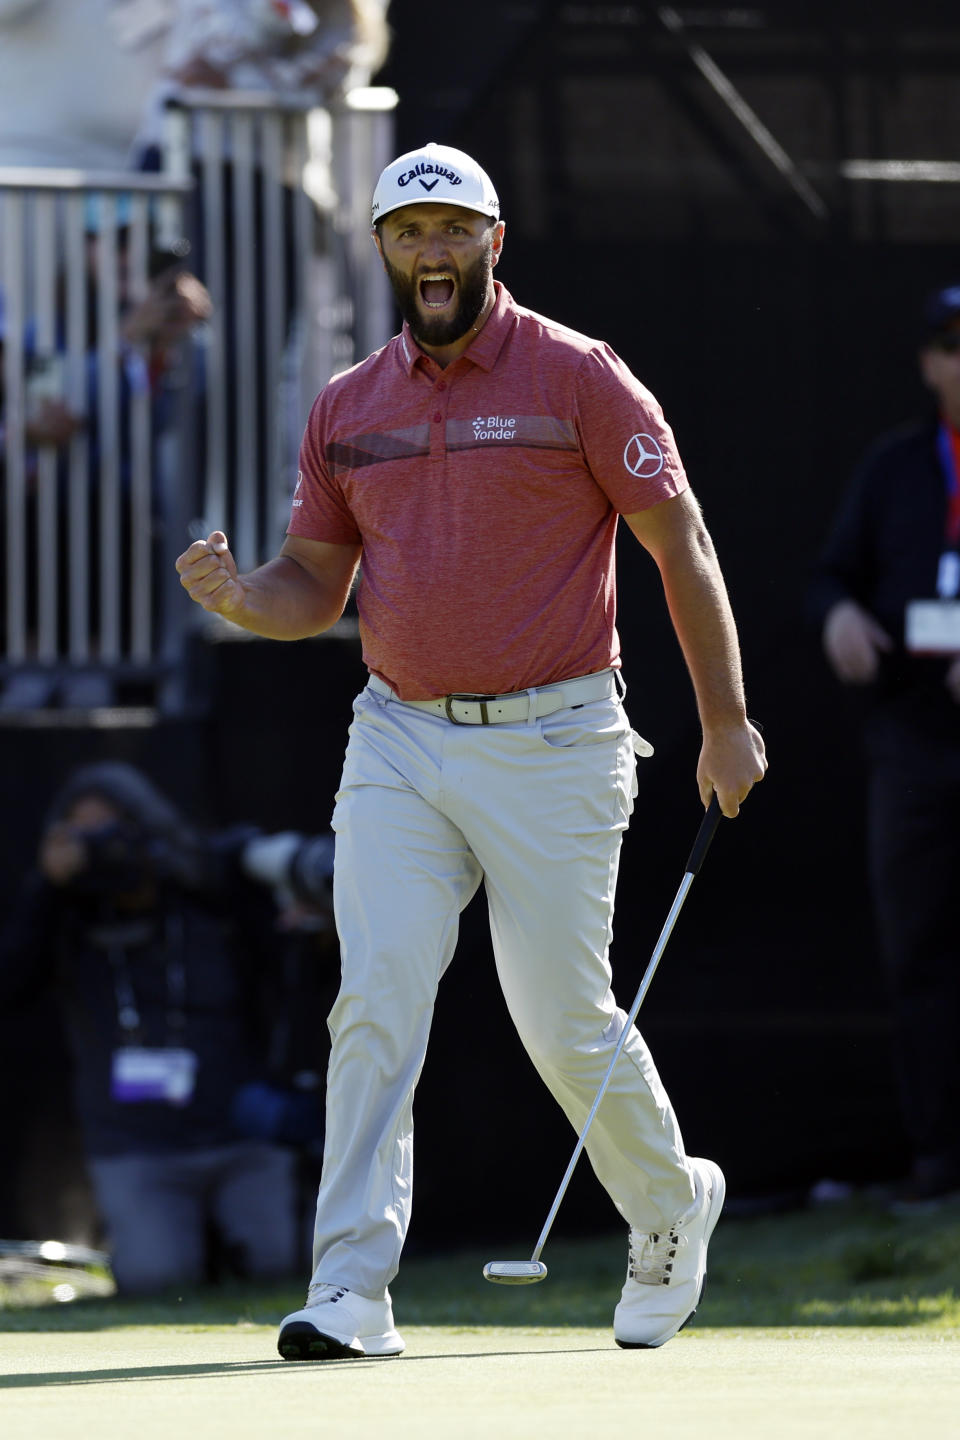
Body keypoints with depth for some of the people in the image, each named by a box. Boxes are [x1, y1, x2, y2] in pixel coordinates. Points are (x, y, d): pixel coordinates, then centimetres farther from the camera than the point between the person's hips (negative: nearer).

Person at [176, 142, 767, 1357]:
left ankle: (671, 1209, 30)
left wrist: (725, 723, -3)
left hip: (552, 745, -3)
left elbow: (681, 541, -1)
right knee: (376, 1001, -10)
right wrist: (236, 596, -10)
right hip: (399, 743, 3)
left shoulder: (578, 379, -3)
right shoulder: (346, 406, 10)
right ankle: (352, 1290, -13)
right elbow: (316, 586, 14)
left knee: (564, 1019, 2)